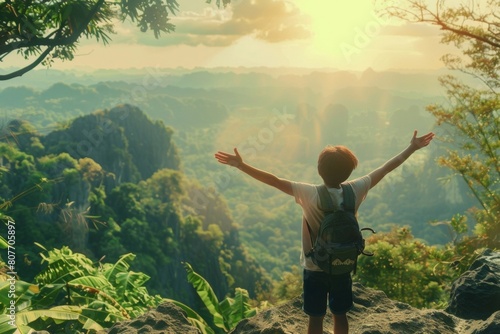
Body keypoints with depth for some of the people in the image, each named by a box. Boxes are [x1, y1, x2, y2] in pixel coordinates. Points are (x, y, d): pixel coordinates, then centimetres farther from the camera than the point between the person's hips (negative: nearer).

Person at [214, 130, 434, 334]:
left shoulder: (310, 194, -21)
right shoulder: (355, 191, -12)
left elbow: (274, 181, -24)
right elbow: (386, 168, -3)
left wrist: (241, 165, -23)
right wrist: (412, 148, 7)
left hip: (315, 269, -3)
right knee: (340, 315, 19)